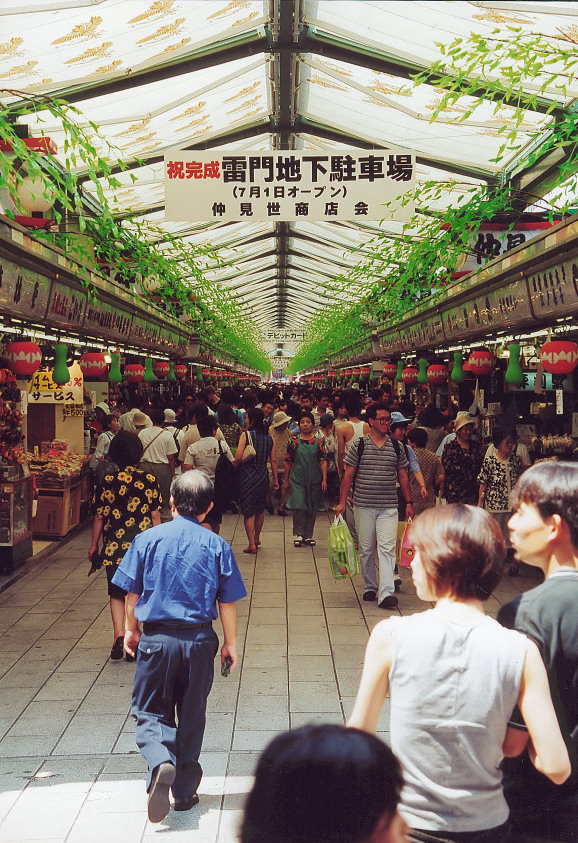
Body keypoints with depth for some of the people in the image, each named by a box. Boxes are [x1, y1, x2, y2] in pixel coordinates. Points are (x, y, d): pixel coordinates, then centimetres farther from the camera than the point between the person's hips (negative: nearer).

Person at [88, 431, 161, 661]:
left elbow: (100, 516, -2)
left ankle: (119, 634, -6)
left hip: (114, 546, -1)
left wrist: (93, 546, 9)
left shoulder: (108, 481, -6)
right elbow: (155, 516, 0)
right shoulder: (149, 480, -4)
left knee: (116, 592, 13)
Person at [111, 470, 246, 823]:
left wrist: (131, 629, 18)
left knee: (150, 712, 12)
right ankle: (185, 790, 25)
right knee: (191, 716, 16)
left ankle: (160, 761, -17)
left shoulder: (148, 539, -4)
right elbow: (227, 603, -1)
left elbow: (133, 593, 2)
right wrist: (231, 643, 12)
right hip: (199, 640, 1)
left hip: (156, 639, -1)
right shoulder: (217, 546, -5)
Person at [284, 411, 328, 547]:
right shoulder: (293, 441, 2)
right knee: (299, 506, -11)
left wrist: (324, 480, -6)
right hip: (298, 479, -1)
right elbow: (288, 462, 7)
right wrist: (286, 481, 8)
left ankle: (308, 535, 16)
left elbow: (323, 461, 1)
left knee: (312, 508, 6)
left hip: (315, 479, 2)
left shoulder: (318, 441, 3)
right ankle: (298, 534, -1)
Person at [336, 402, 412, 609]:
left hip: (389, 507, 1)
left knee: (387, 548, -10)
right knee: (366, 549, 8)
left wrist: (408, 503, 11)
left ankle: (386, 593, -14)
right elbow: (348, 475, 2)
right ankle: (369, 587, 24)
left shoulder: (396, 447, 7)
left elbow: (402, 476, 13)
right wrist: (342, 502, -2)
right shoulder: (359, 445, 0)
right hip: (363, 505, 0)